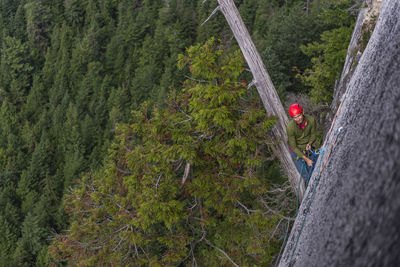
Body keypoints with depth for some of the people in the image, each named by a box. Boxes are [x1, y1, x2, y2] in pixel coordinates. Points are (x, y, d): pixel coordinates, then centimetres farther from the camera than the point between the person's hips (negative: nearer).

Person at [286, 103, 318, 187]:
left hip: (308, 148, 3)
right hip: (296, 151, -3)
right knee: (306, 176, 1)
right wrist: (306, 159, -22)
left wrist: (310, 143, -23)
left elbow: (313, 134, -2)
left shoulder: (311, 120, -21)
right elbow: (293, 147, -21)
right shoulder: (290, 127, -30)